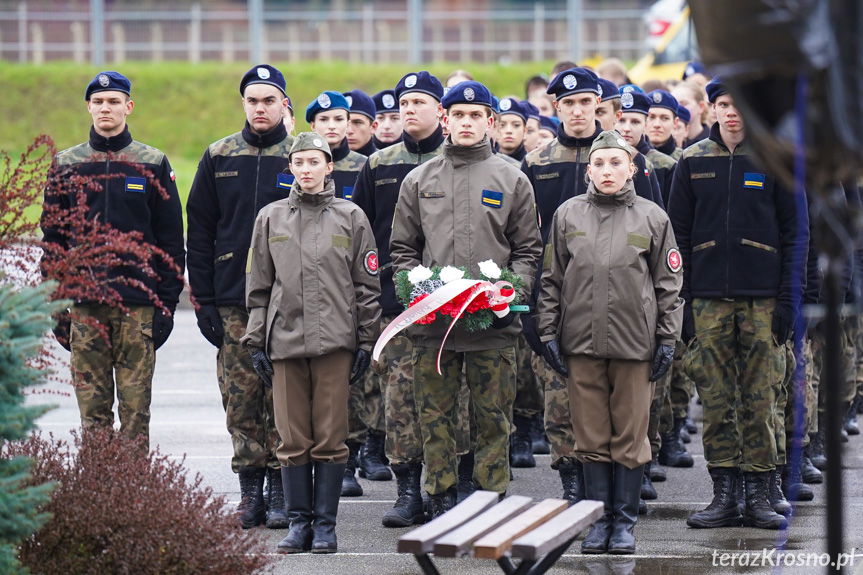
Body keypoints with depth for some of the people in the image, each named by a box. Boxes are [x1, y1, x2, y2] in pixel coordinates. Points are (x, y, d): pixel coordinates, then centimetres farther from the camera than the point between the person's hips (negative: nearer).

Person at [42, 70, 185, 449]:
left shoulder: (153, 165, 6)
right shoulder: (66, 166, 10)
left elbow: (171, 241, 6)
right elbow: (53, 240, 11)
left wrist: (167, 303, -1)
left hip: (139, 305, -1)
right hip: (85, 307, 1)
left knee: (136, 408, -2)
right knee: (92, 409, 1)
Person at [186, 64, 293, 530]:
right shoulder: (219, 158, 8)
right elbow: (200, 231, 9)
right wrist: (204, 299, 2)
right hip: (233, 302, 2)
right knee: (241, 399, 2)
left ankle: (279, 490, 7)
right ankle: (250, 489, 9)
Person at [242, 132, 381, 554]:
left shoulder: (351, 218, 6)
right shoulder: (271, 218, 10)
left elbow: (367, 286, 7)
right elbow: (258, 286, 12)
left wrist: (366, 342, 2)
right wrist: (256, 343, 6)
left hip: (335, 341, -2)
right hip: (284, 341, 2)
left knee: (330, 438, -1)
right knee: (293, 439, 2)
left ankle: (325, 524, 6)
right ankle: (299, 522, 10)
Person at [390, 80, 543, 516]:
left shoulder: (512, 180, 8)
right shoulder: (419, 180, 12)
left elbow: (528, 250, 9)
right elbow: (402, 247, 13)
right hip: (432, 320, 1)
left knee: (493, 416, 1)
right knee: (435, 415, 3)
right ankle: (440, 500, 9)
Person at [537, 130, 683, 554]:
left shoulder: (652, 218, 4)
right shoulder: (568, 215, 7)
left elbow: (668, 284, 7)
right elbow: (552, 279, 10)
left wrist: (667, 340, 2)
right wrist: (548, 333, 4)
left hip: (634, 343, -1)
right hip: (581, 341, 1)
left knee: (630, 436, 2)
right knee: (591, 436, 5)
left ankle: (625, 520, 11)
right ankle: (600, 518, 13)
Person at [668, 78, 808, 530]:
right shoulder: (693, 162, 8)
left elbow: (796, 232, 2)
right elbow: (677, 234, 10)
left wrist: (787, 300, -5)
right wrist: (682, 300, 3)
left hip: (762, 300, -2)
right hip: (708, 300, 2)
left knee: (761, 399, 0)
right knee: (716, 400, 2)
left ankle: (758, 496, 6)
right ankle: (724, 496, 7)